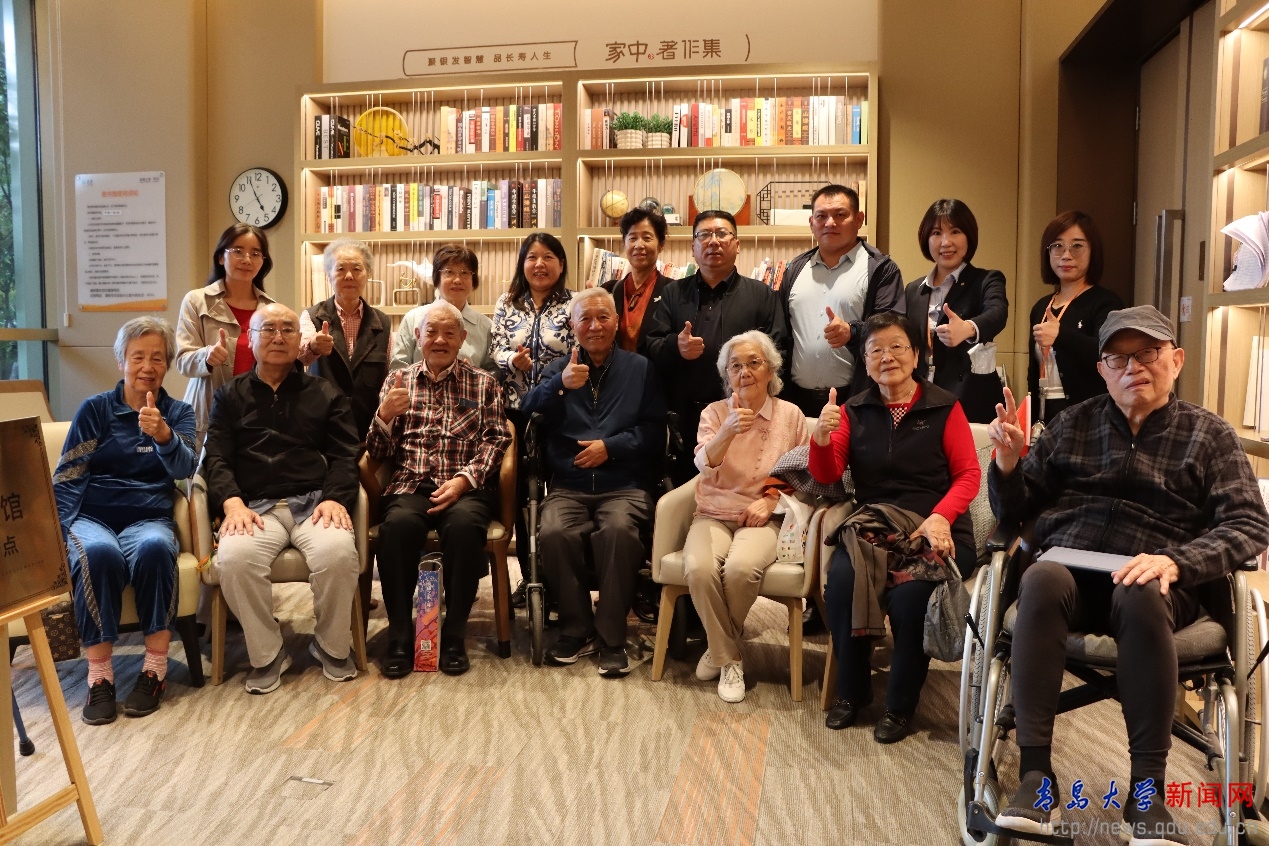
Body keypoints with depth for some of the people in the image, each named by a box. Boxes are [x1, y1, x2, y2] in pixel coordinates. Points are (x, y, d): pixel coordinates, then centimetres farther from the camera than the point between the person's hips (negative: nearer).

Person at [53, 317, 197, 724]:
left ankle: (155, 669, -27)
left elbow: (184, 468, -9)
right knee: (99, 553, -36)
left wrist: (163, 435, -31)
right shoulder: (95, 409, 9)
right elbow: (67, 477, 4)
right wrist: (56, 531, -12)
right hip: (92, 517, 0)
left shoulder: (178, 412, 11)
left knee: (155, 547, -35)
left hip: (148, 518, 0)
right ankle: (99, 676, -27)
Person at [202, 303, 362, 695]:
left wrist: (335, 498, -12)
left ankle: (332, 646, -5)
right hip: (255, 506, 1)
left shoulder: (325, 394, 18)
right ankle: (266, 654, -10)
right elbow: (217, 457, 8)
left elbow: (344, 456, 8)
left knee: (339, 552, -33)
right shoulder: (230, 395, 19)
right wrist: (233, 502, -12)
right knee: (235, 557, -33)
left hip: (314, 502, 0)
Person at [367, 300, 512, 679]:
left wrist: (464, 479, -14)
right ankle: (400, 637, -18)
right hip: (410, 485, 1)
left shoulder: (483, 383, 14)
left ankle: (453, 636, -18)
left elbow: (496, 440, 3)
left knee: (464, 523, -35)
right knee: (398, 524, -33)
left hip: (466, 487, -1)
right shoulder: (398, 381, 17)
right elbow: (378, 453, 12)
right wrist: (385, 415, -9)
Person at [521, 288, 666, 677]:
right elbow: (526, 411, -1)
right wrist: (559, 385, -17)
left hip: (625, 485, -1)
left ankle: (612, 638, -17)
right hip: (568, 486, 2)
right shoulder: (558, 368, 17)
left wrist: (611, 446, -9)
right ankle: (576, 630, -8)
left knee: (618, 530, -33)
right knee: (554, 533, -29)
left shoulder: (641, 368, 14)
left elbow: (654, 430, 4)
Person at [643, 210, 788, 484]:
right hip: (683, 420, 2)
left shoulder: (761, 294, 10)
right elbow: (648, 347, 6)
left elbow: (776, 351, 0)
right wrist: (674, 346, -15)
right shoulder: (673, 293, 16)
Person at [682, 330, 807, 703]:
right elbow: (704, 463, -14)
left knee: (740, 567, -34)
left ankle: (719, 648, -4)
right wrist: (728, 431, -34)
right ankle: (729, 659, -7)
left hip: (762, 517, -1)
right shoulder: (715, 412, 3)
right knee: (699, 568, -31)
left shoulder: (791, 415, 4)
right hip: (714, 514, 1)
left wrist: (772, 500, -11)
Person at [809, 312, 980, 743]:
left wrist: (940, 517, -18)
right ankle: (852, 691, -4)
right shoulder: (854, 411, 12)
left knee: (909, 593, -31)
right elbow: (827, 475, 5)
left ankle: (901, 705, -6)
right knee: (841, 579, -28)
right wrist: (821, 438, -16)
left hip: (932, 530, -2)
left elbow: (968, 474, 0)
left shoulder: (943, 407, 4)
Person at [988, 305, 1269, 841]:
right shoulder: (1073, 424, 17)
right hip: (1069, 572, 1)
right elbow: (1013, 511, 15)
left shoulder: (1209, 434, 12)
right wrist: (1007, 461, -7)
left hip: (1153, 582, -1)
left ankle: (1147, 789, -26)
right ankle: (1036, 776, -33)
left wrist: (1177, 561, -18)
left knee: (1139, 596, -37)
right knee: (1041, 578, -34)